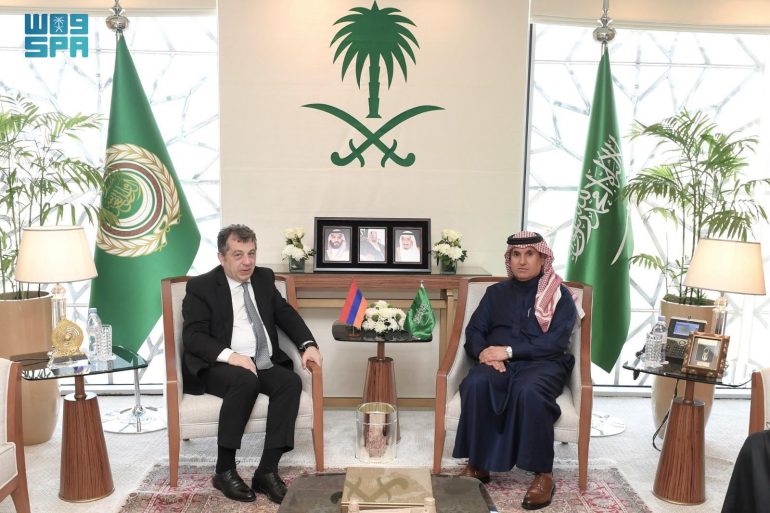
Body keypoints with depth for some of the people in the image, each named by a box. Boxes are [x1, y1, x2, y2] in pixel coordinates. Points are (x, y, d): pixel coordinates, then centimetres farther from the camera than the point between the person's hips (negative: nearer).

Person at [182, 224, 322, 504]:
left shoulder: (264, 278, 13)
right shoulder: (201, 286, -3)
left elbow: (285, 313, 15)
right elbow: (193, 335, -11)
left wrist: (308, 344, -3)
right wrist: (229, 356, -27)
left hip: (264, 364, 5)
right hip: (218, 367, -4)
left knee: (291, 381, -25)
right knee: (246, 381, -36)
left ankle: (267, 470, -22)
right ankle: (224, 470, -21)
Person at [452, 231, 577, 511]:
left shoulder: (560, 295, 9)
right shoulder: (496, 292, 19)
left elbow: (556, 342, -5)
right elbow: (474, 331, 10)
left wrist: (509, 350, -16)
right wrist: (485, 353, -14)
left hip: (542, 363, -2)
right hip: (499, 363, 3)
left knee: (528, 390, -37)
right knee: (476, 384, -32)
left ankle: (543, 474, -24)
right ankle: (477, 465, -19)